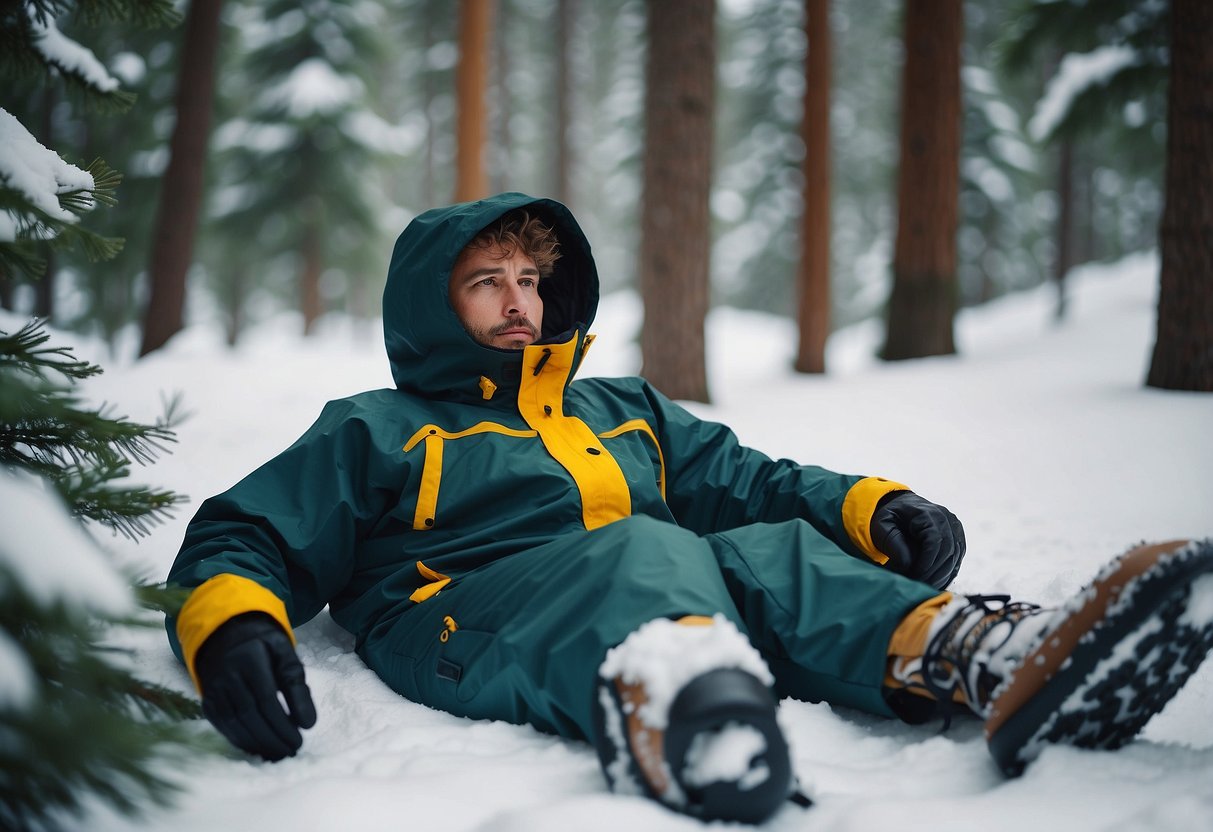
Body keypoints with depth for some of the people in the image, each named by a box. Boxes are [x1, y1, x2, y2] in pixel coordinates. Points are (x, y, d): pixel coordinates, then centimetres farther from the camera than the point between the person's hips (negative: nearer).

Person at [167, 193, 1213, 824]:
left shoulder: (625, 413, 35)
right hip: (474, 612, -5)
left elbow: (753, 480, 26)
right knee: (640, 554, -36)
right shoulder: (374, 432, 22)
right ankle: (669, 702, -74)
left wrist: (876, 507, 4)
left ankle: (1000, 661, -55)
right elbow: (242, 539, 12)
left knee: (775, 551, -25)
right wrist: (231, 628, -13)